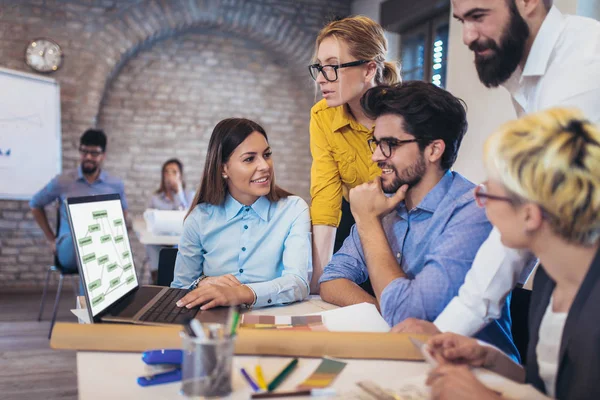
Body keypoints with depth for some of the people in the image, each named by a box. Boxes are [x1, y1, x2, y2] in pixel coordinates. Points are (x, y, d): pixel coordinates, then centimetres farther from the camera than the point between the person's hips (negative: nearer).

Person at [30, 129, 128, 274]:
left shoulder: (116, 185, 9)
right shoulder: (62, 181, 4)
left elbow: (122, 211, 26)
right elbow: (35, 204, 18)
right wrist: (50, 238, 13)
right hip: (69, 247, -1)